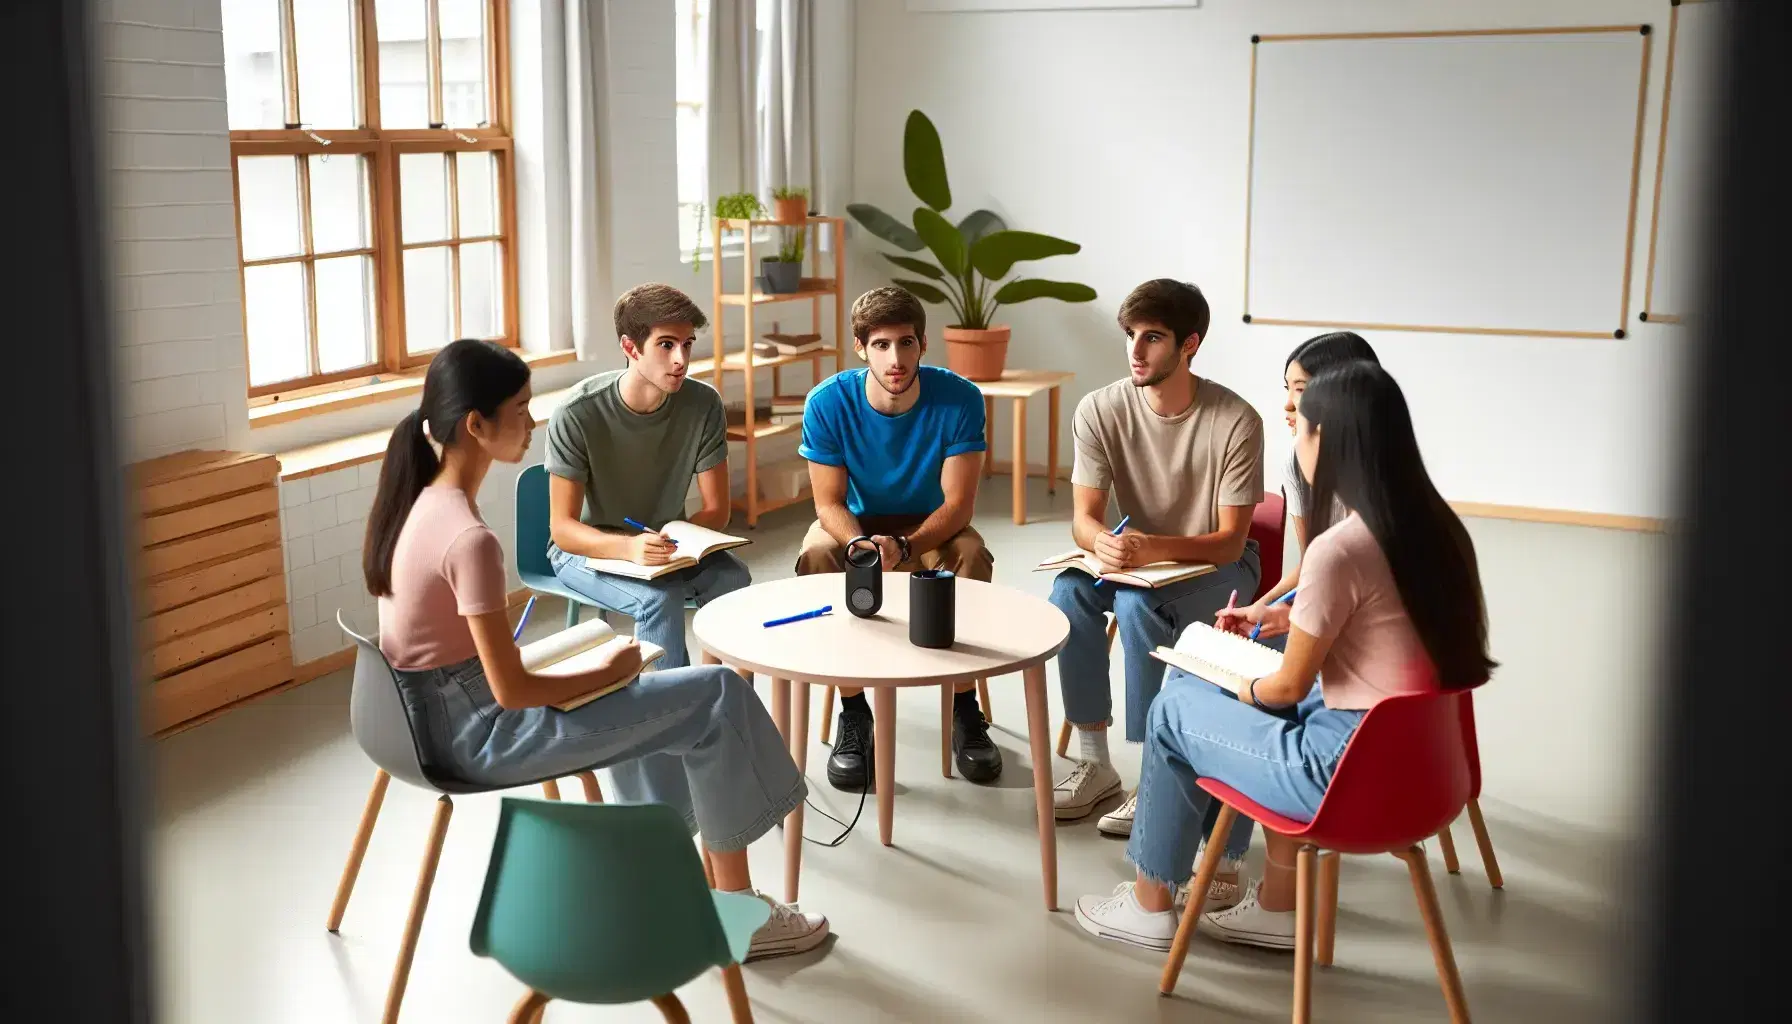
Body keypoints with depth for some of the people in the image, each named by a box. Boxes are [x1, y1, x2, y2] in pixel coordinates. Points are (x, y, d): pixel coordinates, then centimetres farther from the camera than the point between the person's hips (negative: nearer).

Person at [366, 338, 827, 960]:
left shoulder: (415, 499, 1)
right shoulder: (470, 540, -27)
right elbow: (511, 691, -23)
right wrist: (606, 672, -8)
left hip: (438, 710, 9)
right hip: (476, 735, -9)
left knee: (646, 698, 25)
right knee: (716, 698, -3)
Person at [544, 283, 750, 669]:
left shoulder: (704, 404, -13)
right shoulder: (578, 414, -23)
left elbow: (717, 509, -6)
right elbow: (562, 528, -21)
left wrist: (676, 539, -28)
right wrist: (628, 547, -40)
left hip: (668, 541, 3)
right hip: (588, 547, -3)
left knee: (734, 579, -26)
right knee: (660, 597, -32)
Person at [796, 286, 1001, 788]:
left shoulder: (958, 399, -21)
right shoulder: (827, 402, -20)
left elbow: (958, 503, -21)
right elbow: (829, 504, -16)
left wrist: (904, 547, -39)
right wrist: (862, 547, -39)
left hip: (930, 524, 0)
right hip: (854, 522, 0)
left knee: (973, 557, -31)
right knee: (817, 557, -31)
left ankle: (964, 709, -12)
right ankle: (853, 713, -17)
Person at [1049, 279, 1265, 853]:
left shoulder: (1235, 422, -22)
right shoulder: (1100, 410, -12)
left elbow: (1230, 540, -20)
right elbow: (1083, 518, -11)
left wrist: (1154, 548, -38)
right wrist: (1103, 542, -36)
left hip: (1219, 566, -4)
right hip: (1136, 555, 4)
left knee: (1138, 604, -33)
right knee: (1070, 591, -27)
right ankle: (1094, 764, -16)